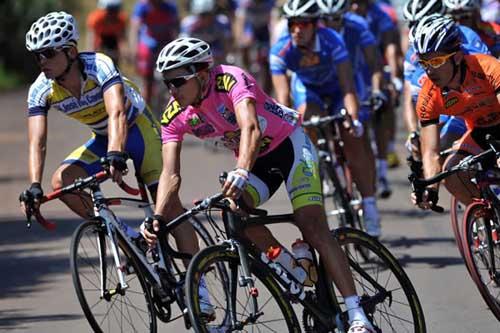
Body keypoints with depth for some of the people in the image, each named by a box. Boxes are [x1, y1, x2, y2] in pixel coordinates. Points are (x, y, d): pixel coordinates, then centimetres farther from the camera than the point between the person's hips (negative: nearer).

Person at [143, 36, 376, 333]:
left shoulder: (231, 80, -29)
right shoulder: (175, 116, -12)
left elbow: (250, 128, -44)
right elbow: (170, 174, -18)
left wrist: (241, 173, -62)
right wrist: (158, 218, -35)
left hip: (290, 144, -5)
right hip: (257, 161, 5)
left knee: (312, 226, -22)